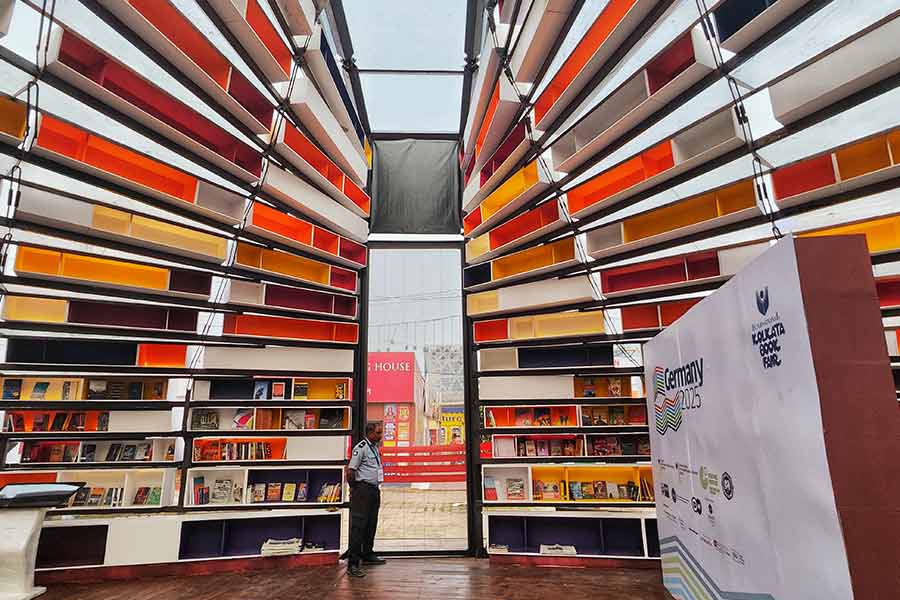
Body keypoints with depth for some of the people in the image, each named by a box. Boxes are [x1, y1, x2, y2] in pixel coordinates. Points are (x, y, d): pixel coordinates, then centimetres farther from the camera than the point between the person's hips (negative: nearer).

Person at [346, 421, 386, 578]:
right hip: (363, 490, -9)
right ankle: (352, 564, -6)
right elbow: (350, 471, -18)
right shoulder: (361, 447, -16)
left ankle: (367, 555, 34)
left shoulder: (375, 447, 13)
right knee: (358, 526, -8)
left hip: (375, 489, 9)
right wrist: (353, 489, -8)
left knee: (371, 525, 19)